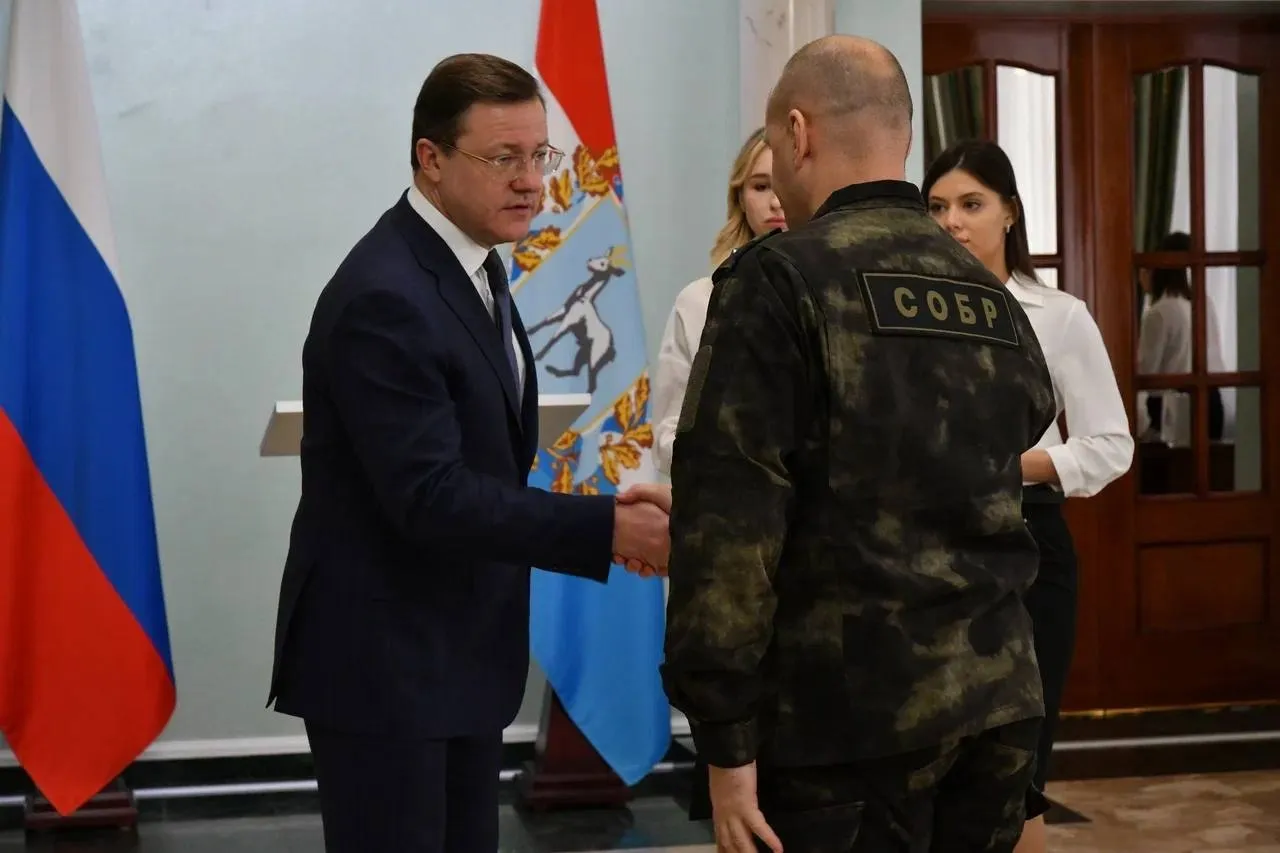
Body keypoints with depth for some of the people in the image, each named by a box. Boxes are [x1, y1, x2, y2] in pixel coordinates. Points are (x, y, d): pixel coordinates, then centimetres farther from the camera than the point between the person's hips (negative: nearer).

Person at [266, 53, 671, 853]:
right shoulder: (385, 299, -22)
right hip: (382, 660, -9)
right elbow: (429, 496, -26)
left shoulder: (469, 262, 9)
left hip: (458, 651, 9)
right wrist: (608, 528, -27)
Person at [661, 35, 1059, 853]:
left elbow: (730, 519, -15)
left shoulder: (783, 279, -9)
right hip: (1000, 701, 6)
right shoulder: (994, 298, 10)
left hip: (850, 713, -6)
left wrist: (725, 736, -11)